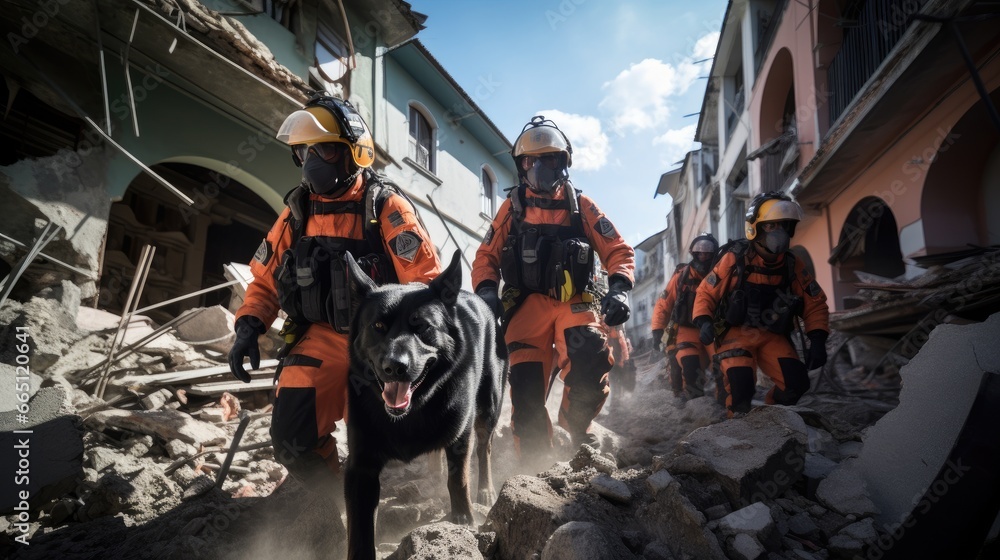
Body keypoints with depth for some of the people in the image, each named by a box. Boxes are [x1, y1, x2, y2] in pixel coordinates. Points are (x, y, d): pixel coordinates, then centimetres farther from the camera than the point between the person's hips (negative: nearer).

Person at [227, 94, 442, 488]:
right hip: (320, 337, 4)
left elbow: (425, 281, -13)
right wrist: (248, 328, 1)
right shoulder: (298, 211, 7)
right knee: (292, 435, -6)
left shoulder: (385, 207, -8)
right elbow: (265, 278, 15)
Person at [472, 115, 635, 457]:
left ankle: (577, 424, -1)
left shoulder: (581, 207, 10)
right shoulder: (512, 208, 12)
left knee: (591, 358, -27)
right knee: (526, 383, -12)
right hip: (527, 303, 1)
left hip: (574, 301, 0)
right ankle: (533, 454, 7)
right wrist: (486, 290, -5)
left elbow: (619, 251, 9)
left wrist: (619, 289, -9)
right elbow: (486, 256, 14)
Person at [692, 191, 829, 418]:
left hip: (773, 336, 4)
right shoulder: (734, 259, -11)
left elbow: (815, 303, 8)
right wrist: (704, 322, -20)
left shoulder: (793, 265, -1)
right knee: (741, 387, -24)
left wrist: (817, 339, -6)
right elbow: (705, 293, -3)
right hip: (736, 333, -4)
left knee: (796, 382, -14)